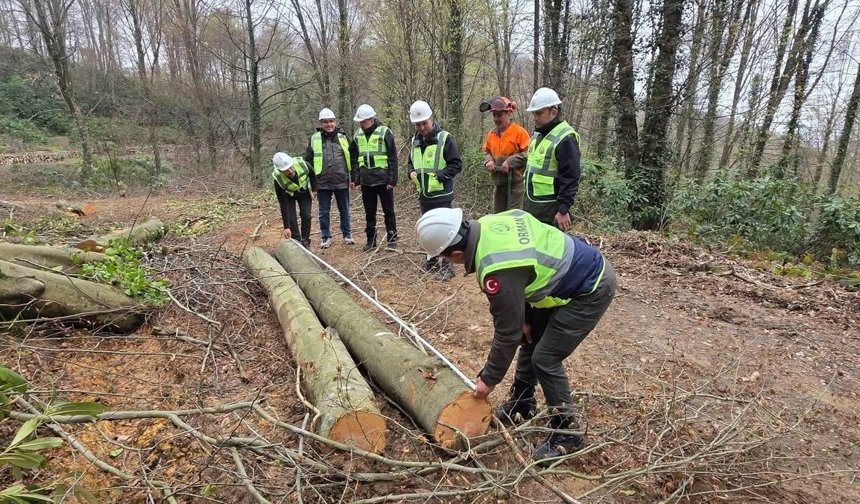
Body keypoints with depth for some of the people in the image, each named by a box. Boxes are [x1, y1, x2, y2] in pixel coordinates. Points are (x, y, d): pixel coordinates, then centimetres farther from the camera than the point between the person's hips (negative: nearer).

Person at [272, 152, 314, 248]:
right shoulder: (278, 179, -38)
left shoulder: (302, 164, -37)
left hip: (304, 192, 1)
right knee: (291, 219, -12)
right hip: (288, 195, -1)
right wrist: (286, 227, -35)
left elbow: (313, 175, -9)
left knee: (306, 216, -9)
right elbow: (283, 205, -35)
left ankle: (305, 242, 7)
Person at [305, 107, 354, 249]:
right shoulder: (314, 139, 2)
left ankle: (347, 235, 25)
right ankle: (326, 237, 20)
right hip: (323, 184, 0)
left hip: (342, 182, 1)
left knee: (344, 210, 11)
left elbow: (351, 158, 10)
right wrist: (311, 182, 1)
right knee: (324, 212, 8)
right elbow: (308, 161, 5)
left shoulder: (343, 137, 6)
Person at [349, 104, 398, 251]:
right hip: (366, 181, 4)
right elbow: (354, 159, 12)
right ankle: (371, 240, 20)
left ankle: (392, 239, 15)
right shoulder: (357, 135, 7)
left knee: (388, 211, 5)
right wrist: (356, 180, 6)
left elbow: (393, 158, -7)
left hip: (383, 180, -4)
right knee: (369, 213, 10)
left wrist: (392, 179, -11)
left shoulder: (384, 132, -6)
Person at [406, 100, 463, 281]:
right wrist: (411, 172, -2)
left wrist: (440, 175, -22)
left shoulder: (444, 138, -11)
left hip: (442, 195, -6)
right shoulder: (415, 140, 9)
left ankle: (446, 265, 6)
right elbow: (411, 162, 20)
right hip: (423, 194, 7)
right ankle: (433, 258, 32)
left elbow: (456, 164, -11)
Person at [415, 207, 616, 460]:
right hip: (582, 267, 10)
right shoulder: (487, 224, -8)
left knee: (545, 358, -7)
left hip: (591, 289, -10)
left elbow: (507, 332, -22)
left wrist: (489, 379, -7)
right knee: (530, 339, 16)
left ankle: (566, 434, 11)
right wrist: (525, 318, 8)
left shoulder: (497, 270, -33)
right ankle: (521, 404, 34)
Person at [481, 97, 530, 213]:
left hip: (515, 182, -6)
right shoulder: (491, 133, 10)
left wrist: (510, 162, -21)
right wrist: (488, 160, -1)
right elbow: (486, 151, 20)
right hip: (498, 182, 6)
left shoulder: (519, 131, -9)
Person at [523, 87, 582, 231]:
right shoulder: (537, 134, 13)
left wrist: (563, 209, -21)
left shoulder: (564, 138, -16)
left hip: (550, 208, -9)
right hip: (531, 203, 9)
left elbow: (570, 178, -19)